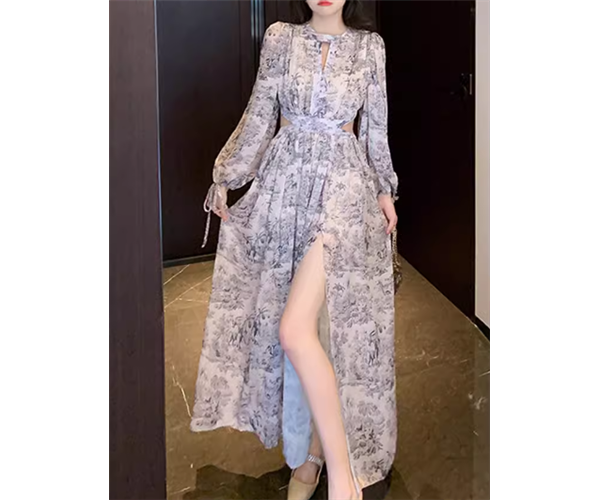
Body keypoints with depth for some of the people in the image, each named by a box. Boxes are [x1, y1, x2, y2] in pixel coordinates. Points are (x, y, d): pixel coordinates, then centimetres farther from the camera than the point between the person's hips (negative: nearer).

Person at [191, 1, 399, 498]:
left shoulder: (371, 46, 5)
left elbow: (376, 127, 11)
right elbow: (259, 115, 9)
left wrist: (385, 189, 8)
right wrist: (226, 176, 9)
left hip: (342, 186, -3)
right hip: (284, 184, 3)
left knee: (294, 329, -19)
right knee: (287, 326, 7)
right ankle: (305, 456, 24)